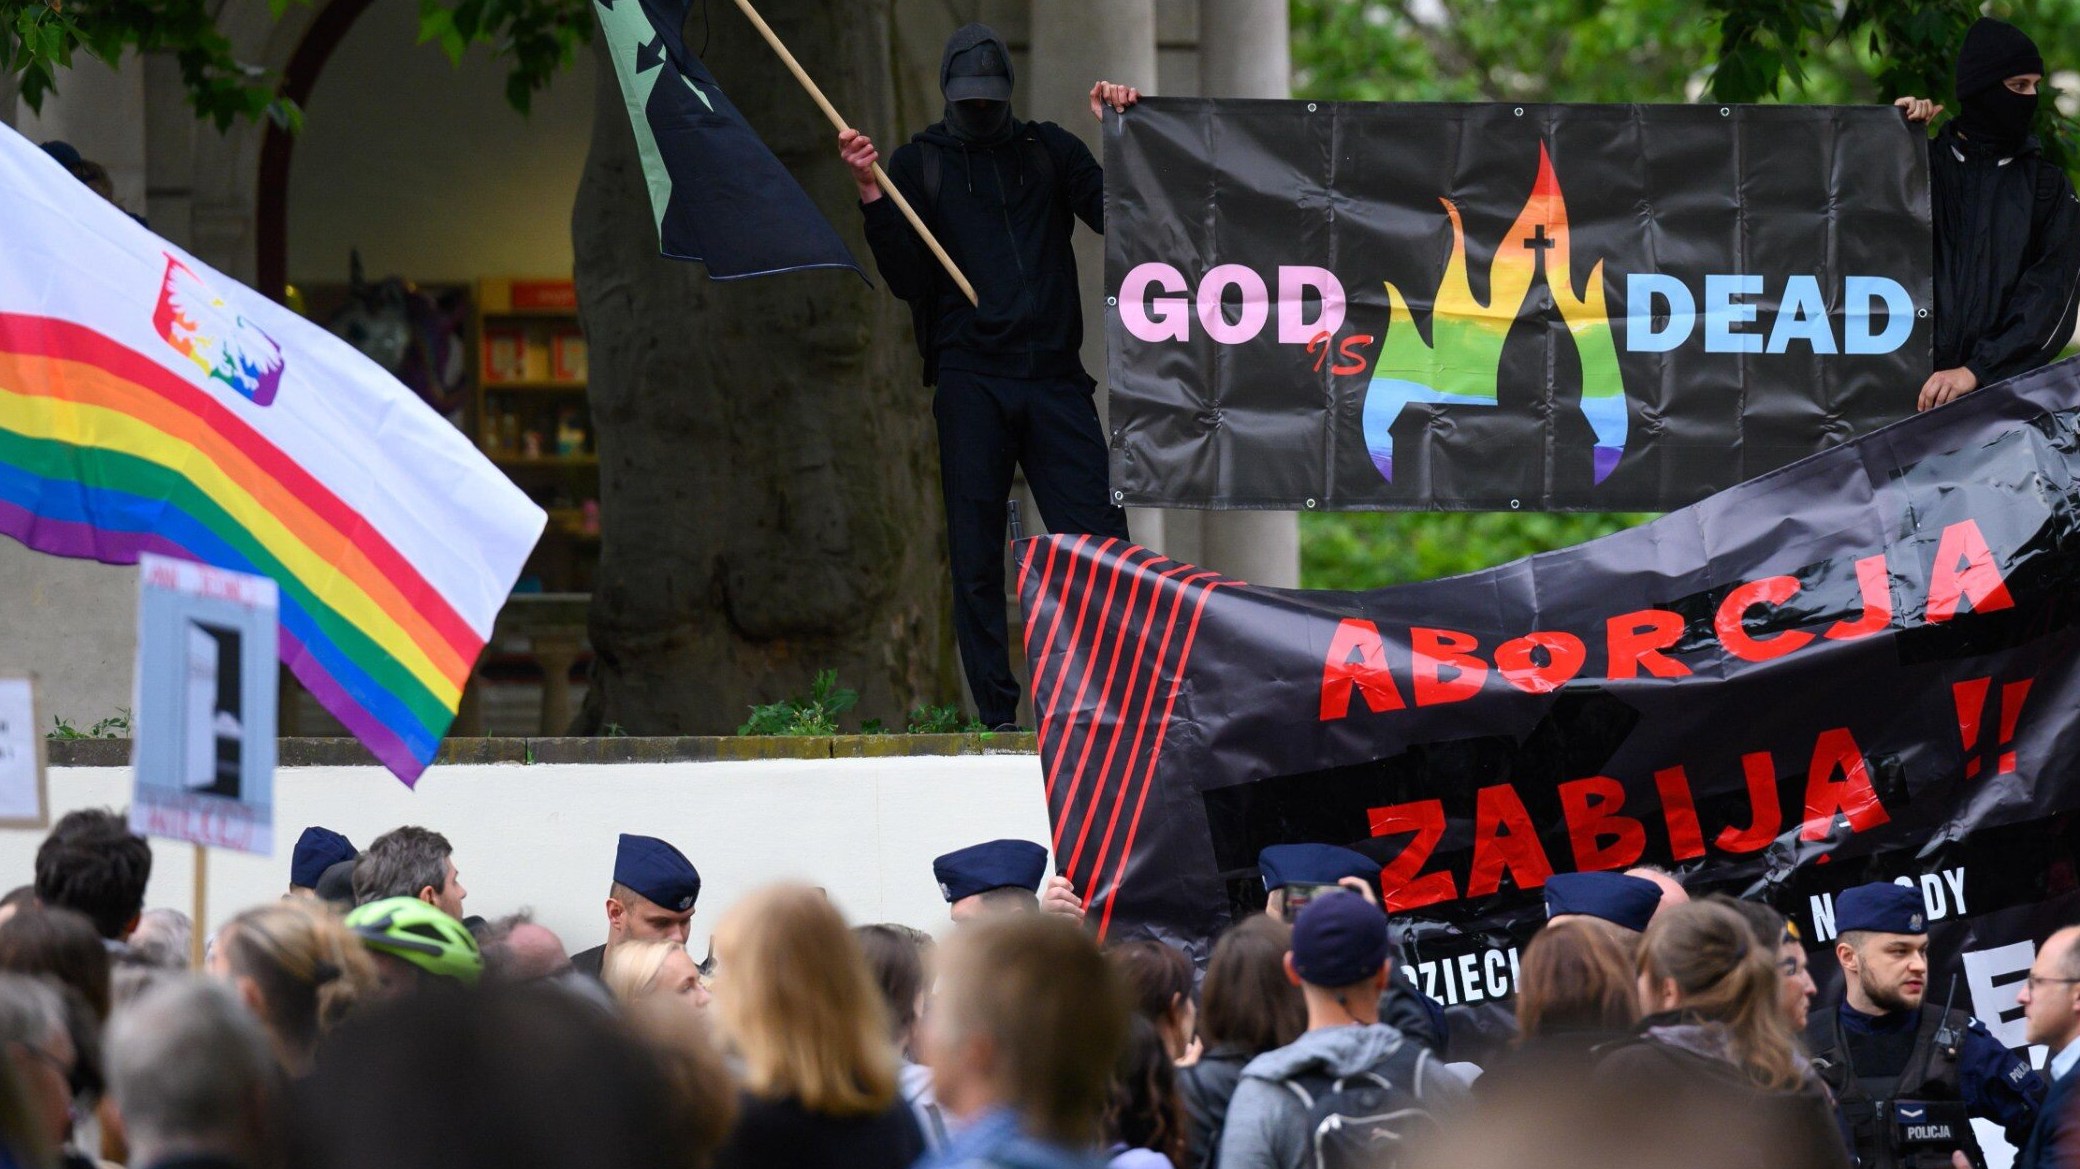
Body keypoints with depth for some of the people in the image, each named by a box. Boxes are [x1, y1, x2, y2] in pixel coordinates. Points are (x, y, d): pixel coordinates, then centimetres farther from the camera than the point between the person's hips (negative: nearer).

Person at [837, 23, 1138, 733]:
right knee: (977, 559, -3)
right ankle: (997, 716, 0)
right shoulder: (918, 164, 11)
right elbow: (907, 281, 2)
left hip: (1055, 380, 1)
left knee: (1101, 544, -8)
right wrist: (871, 195, -10)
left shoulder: (1047, 150, 16)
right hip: (970, 381, -1)